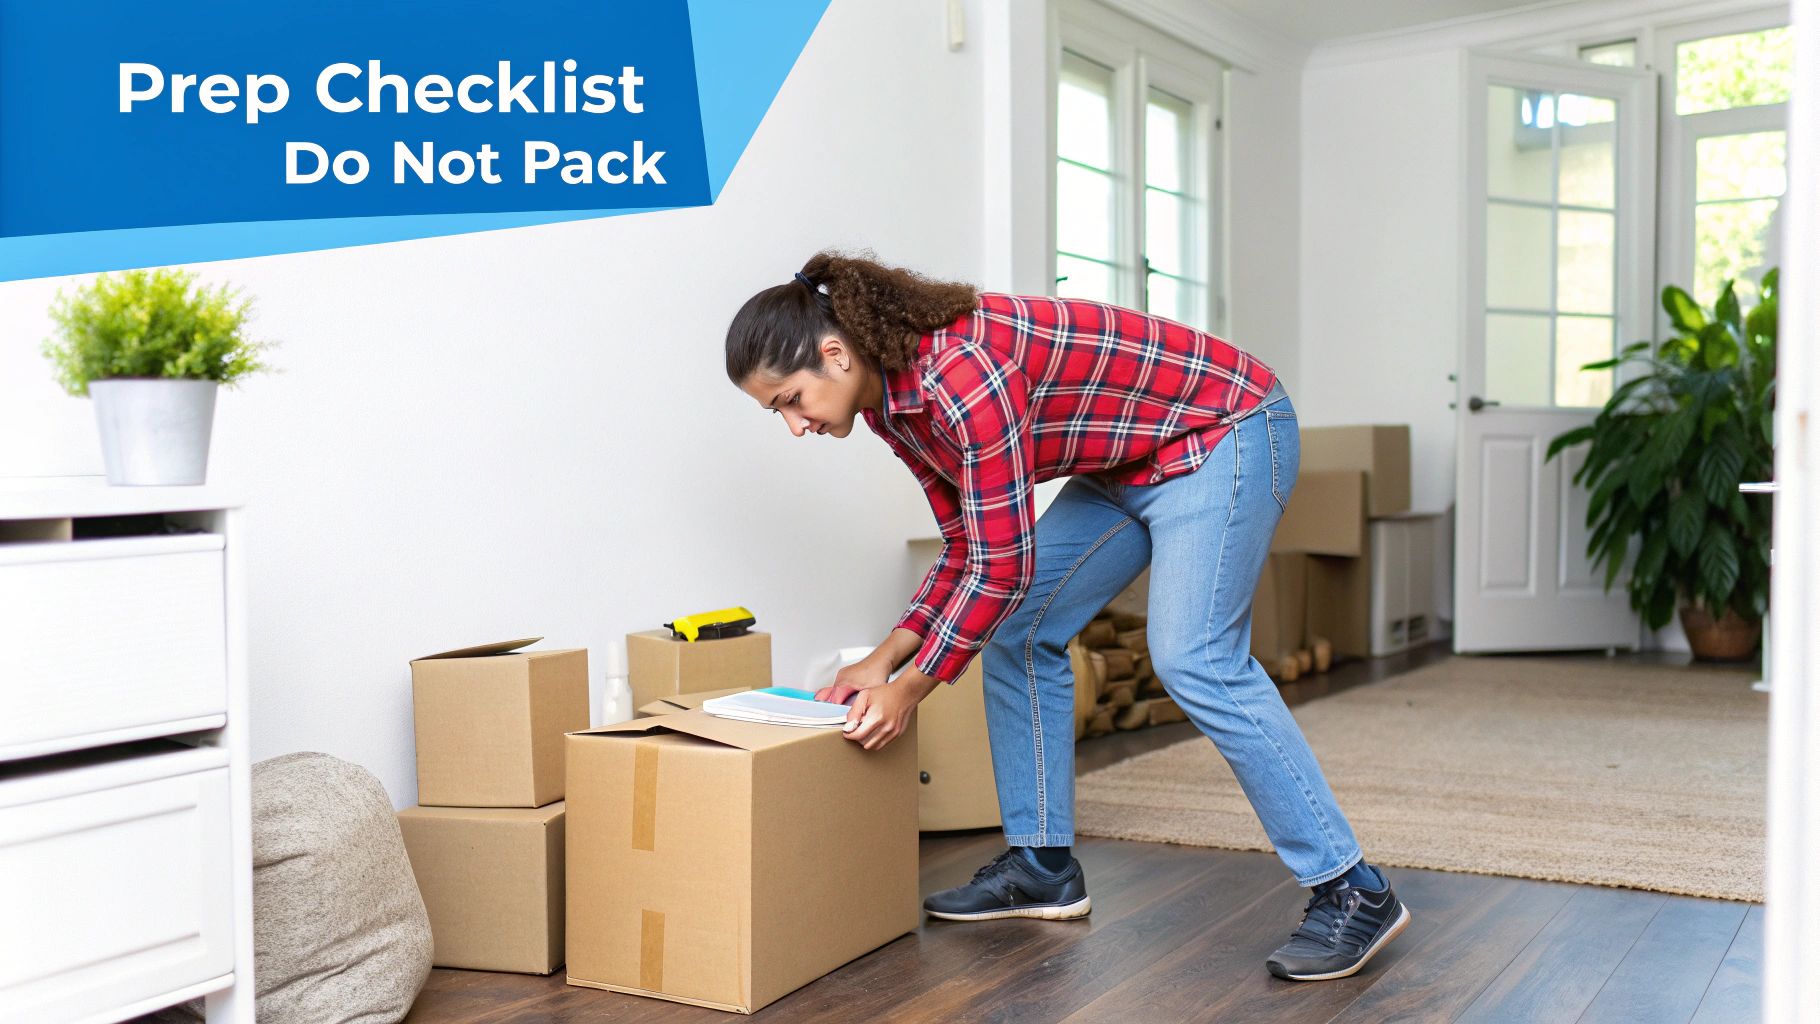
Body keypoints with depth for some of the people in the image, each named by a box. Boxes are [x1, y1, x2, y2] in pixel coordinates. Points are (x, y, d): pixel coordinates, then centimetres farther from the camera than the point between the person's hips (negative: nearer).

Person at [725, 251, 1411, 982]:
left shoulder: (960, 373, -31)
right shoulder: (890, 401, -2)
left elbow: (1004, 565, -28)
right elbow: (968, 549, 4)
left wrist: (911, 686, -19)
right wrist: (885, 658, -4)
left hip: (1222, 430, -9)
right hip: (1128, 463, 10)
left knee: (1194, 660, -21)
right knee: (1017, 632, 4)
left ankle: (1354, 894, -11)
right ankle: (1042, 866, 14)